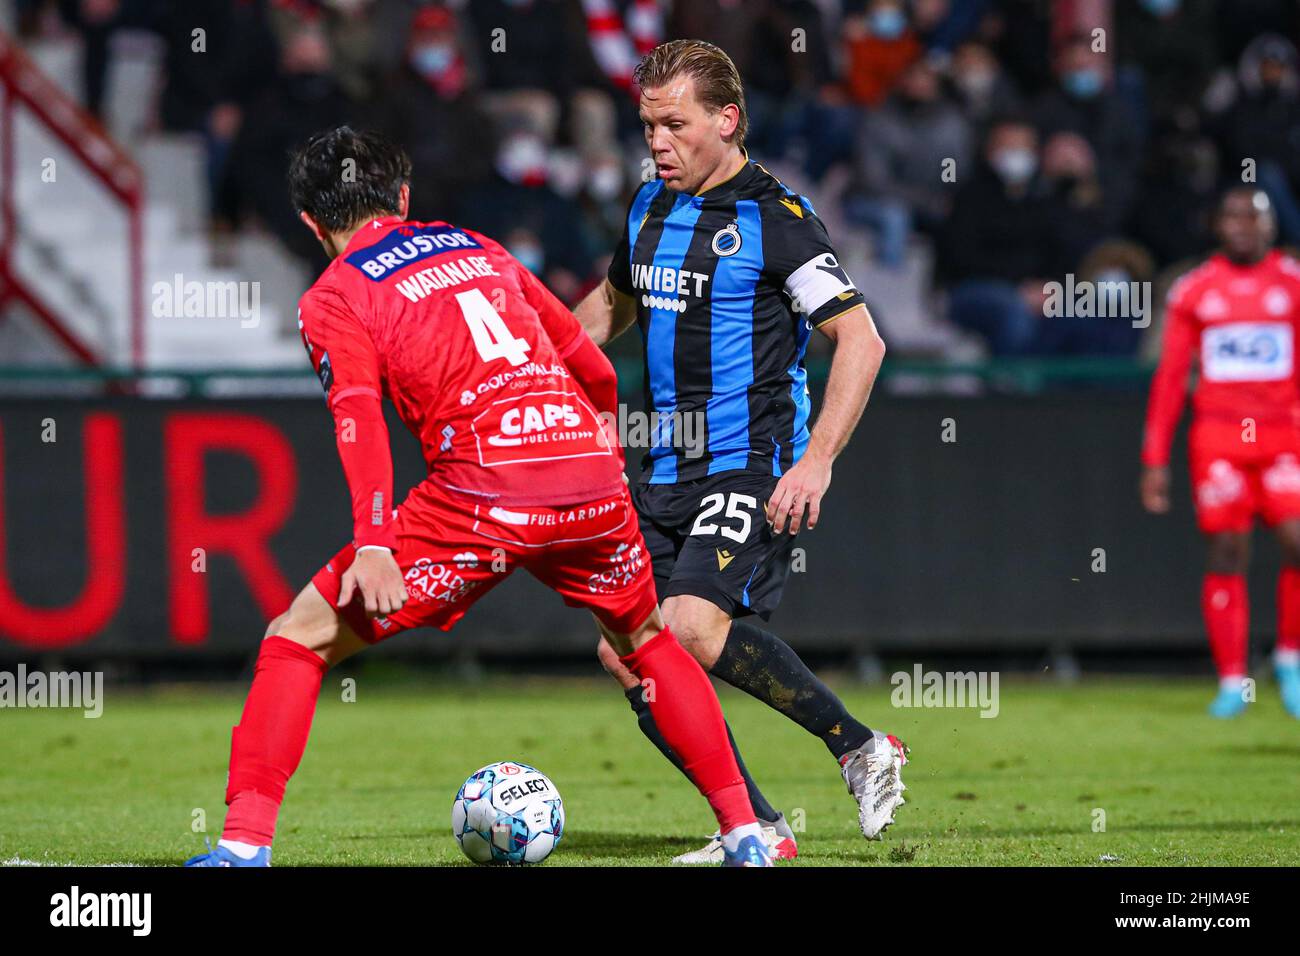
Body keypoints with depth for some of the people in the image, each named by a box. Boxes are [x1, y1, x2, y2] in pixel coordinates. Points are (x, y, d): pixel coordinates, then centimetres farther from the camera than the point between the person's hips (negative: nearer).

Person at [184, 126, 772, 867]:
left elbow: (358, 413, -9)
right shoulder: (476, 249, 24)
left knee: (300, 638, 5)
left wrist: (373, 542, -19)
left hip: (485, 499, -5)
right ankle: (745, 833, 28)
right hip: (592, 478, 5)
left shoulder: (335, 297, 8)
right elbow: (594, 370, 28)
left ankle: (246, 844, -6)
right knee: (647, 641, 31)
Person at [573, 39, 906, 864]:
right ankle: (757, 828, 5)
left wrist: (816, 463, -22)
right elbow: (615, 301, 31)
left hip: (752, 465, -8)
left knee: (693, 623, -27)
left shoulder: (776, 220, -11)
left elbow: (861, 340, -15)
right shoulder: (651, 206, 11)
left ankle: (860, 748, -9)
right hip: (669, 470, 8)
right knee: (626, 654, -1)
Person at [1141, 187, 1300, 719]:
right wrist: (1155, 459, 6)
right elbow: (1170, 378, 10)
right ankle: (1232, 681, 5)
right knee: (1226, 555, -2)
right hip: (1217, 436, 0)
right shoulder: (1194, 292, 7)